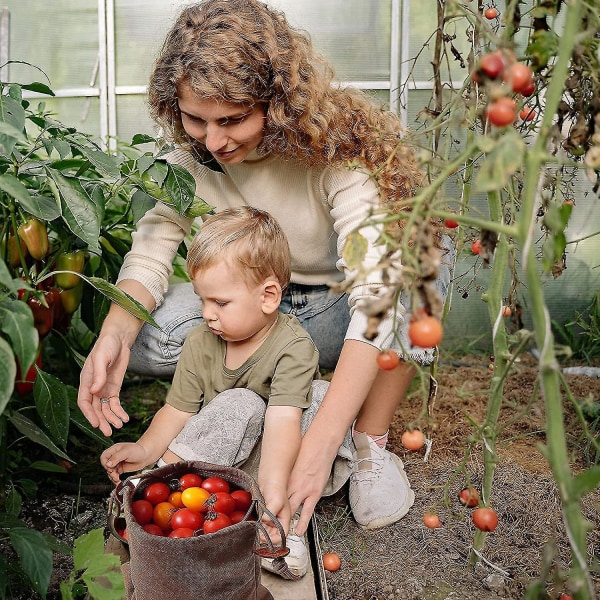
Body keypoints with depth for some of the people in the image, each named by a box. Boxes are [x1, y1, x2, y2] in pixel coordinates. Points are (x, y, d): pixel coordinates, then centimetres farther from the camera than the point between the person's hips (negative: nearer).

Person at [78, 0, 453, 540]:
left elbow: (377, 289, -39)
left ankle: (371, 444, -16)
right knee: (143, 337, -24)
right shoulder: (192, 150, -13)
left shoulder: (338, 147, -29)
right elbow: (152, 248, -12)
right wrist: (114, 333, -35)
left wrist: (319, 445, -48)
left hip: (337, 315, -2)